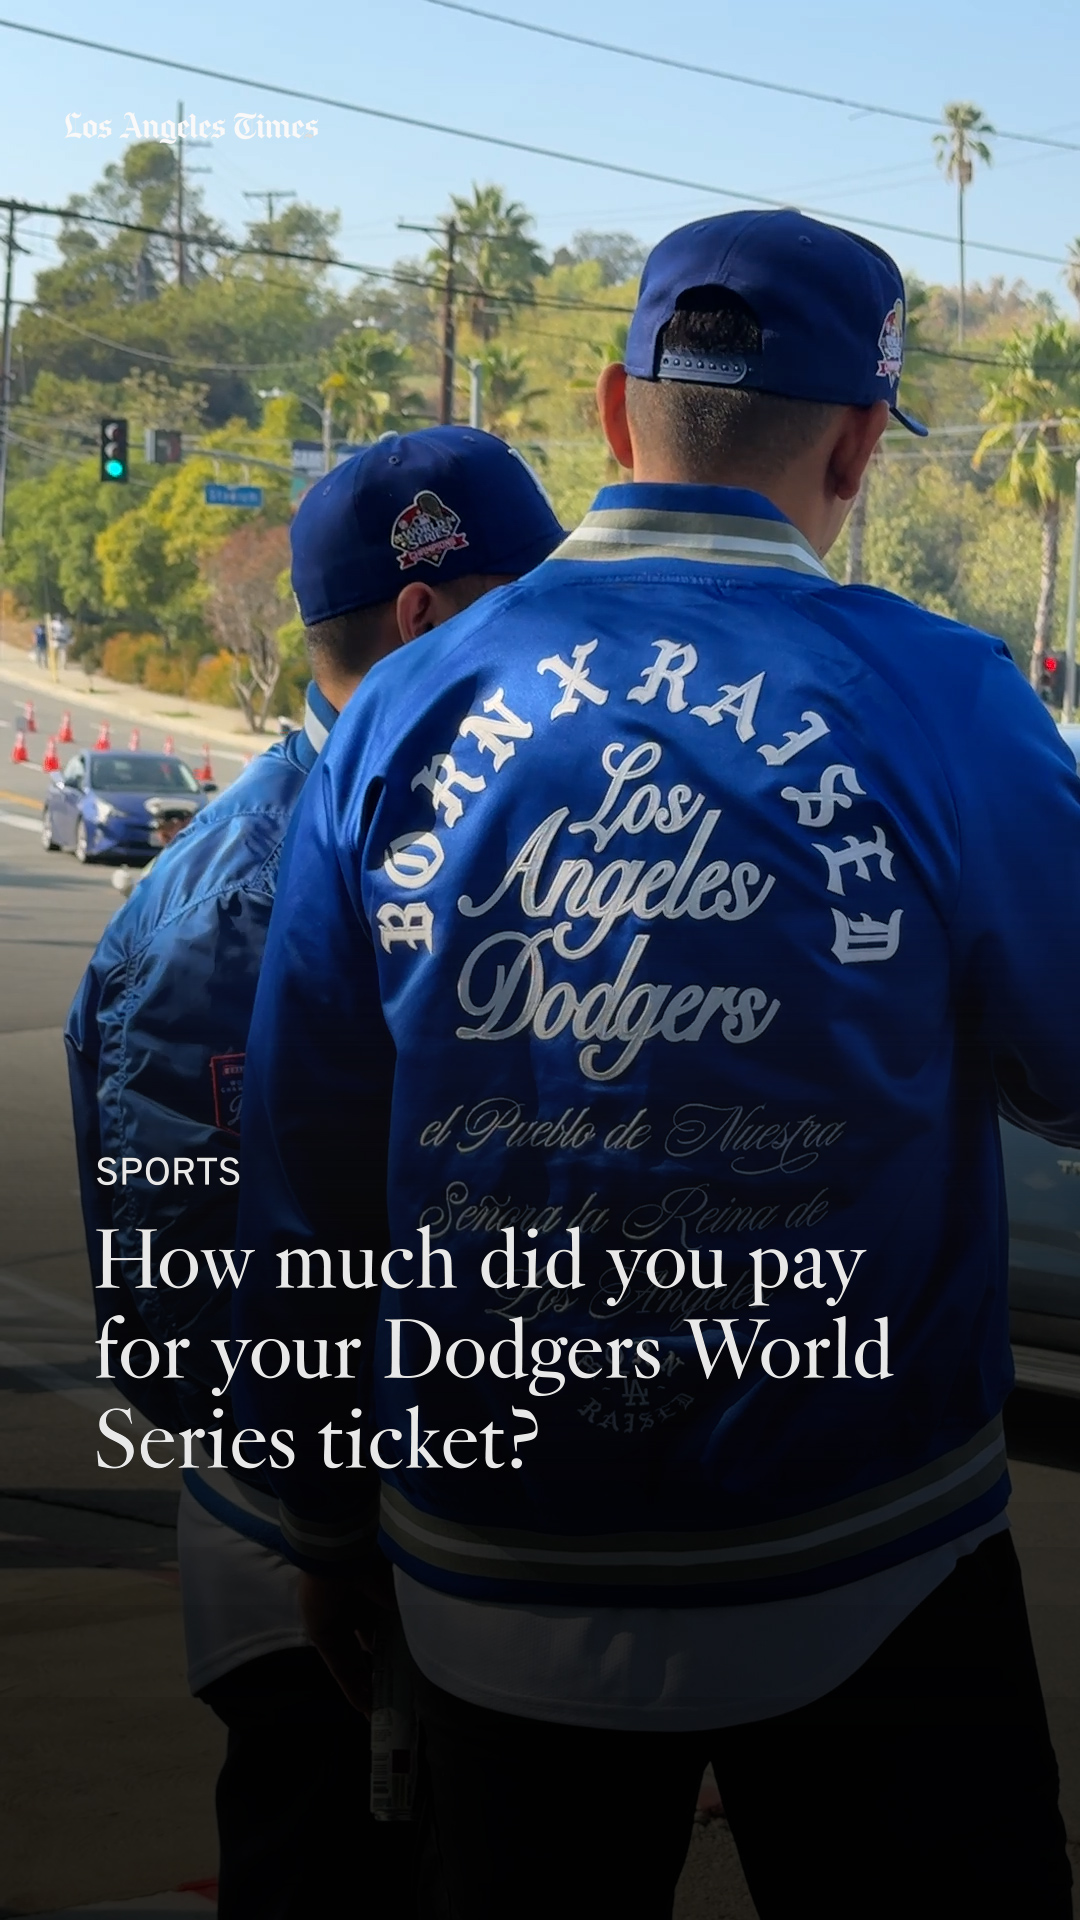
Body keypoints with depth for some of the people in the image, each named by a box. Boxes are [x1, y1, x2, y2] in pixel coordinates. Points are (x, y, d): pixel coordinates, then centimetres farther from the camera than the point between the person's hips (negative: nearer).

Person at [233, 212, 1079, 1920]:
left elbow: (306, 1169, 4)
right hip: (865, 1586, -3)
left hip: (496, 1592, 3)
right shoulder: (937, 704, -12)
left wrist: (328, 1520, 16)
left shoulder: (400, 719, -3)